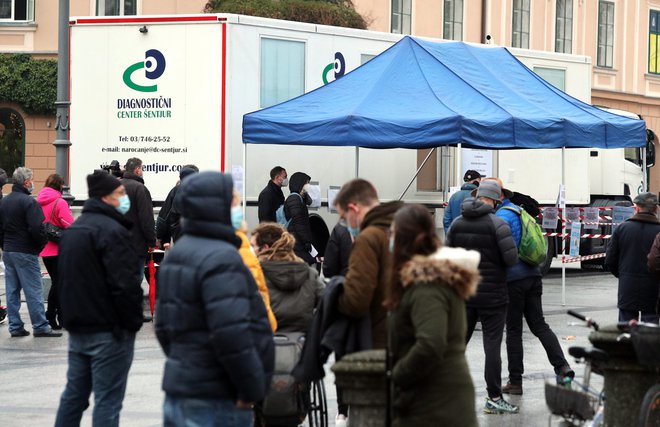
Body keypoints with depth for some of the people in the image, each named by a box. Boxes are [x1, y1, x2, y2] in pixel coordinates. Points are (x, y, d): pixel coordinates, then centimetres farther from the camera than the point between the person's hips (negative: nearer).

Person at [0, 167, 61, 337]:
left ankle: (15, 326, 12)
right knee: (34, 291, -4)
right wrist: (41, 245, -6)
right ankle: (40, 327, -2)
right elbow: (37, 228, -21)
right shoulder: (28, 202, -15)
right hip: (26, 252, -8)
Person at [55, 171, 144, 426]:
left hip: (77, 327, 9)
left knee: (74, 393, 15)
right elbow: (124, 284, -22)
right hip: (108, 329, -9)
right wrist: (134, 321, -11)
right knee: (107, 400, -5)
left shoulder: (72, 230, 14)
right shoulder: (112, 231, -17)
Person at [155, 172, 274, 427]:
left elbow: (164, 326, 20)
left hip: (179, 387, 10)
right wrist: (252, 388, -16)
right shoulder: (221, 258, -17)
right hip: (217, 400, -10)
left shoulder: (177, 254, 15)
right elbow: (231, 332, -25)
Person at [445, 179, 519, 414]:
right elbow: (511, 258, -16)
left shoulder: (457, 223, 4)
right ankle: (494, 399, 0)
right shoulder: (497, 224, -13)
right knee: (492, 346, -1)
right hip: (492, 295, -5)